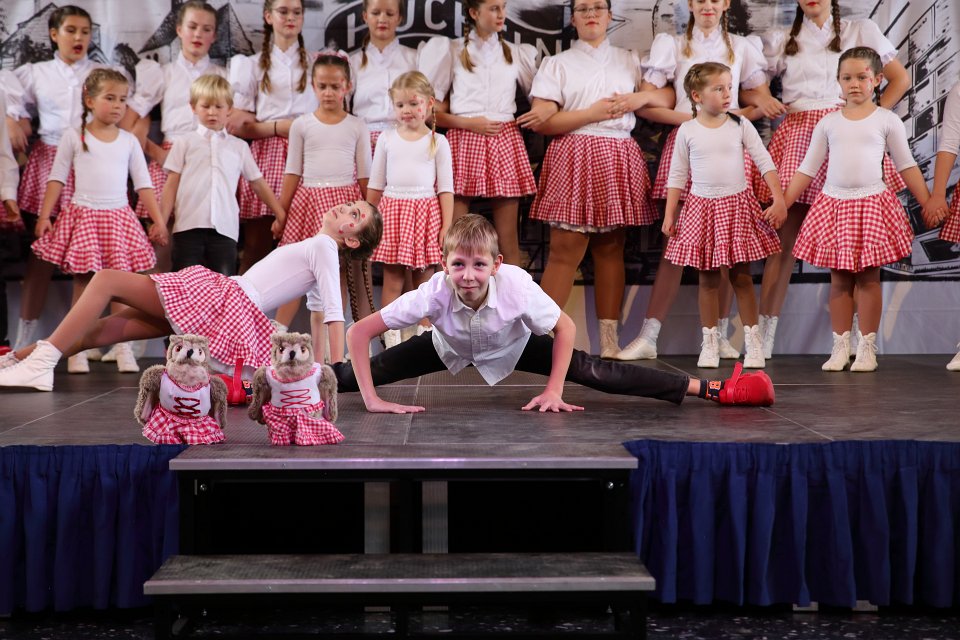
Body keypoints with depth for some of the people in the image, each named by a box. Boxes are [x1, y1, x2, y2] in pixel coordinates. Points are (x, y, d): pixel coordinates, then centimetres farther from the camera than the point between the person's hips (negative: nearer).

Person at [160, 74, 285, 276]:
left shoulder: (239, 146, 16)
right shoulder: (185, 142, 12)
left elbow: (258, 184, 19)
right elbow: (171, 185, 8)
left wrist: (281, 216, 15)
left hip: (225, 228, 1)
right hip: (188, 226, -1)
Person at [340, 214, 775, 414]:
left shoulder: (517, 287, -39)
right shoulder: (435, 292, -38)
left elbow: (565, 328, -21)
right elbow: (359, 333, -33)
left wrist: (553, 390, -23)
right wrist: (371, 399, -36)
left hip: (513, 347, -1)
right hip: (447, 347, 1)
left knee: (592, 372, -13)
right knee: (378, 369, -4)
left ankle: (713, 390, -15)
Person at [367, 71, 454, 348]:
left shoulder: (437, 142, 3)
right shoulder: (387, 139, 7)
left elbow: (445, 187, 2)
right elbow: (375, 184, 12)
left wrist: (446, 227, -5)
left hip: (426, 212, -1)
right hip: (393, 209, 1)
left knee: (425, 279, 3)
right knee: (392, 280, 0)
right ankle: (391, 337, 4)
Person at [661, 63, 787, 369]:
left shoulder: (740, 125, -1)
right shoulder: (687, 131, 0)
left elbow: (765, 162, 0)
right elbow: (677, 175, 4)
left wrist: (779, 199, -8)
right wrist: (669, 214, 0)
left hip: (737, 205, 0)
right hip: (701, 207, 0)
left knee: (742, 276, 3)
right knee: (708, 278, 6)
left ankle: (753, 341, 10)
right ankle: (710, 343, 13)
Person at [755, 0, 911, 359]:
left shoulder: (861, 31, 13)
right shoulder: (780, 41, 16)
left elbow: (900, 79, 12)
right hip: (798, 136, 0)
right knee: (785, 238, -6)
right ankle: (764, 340, -6)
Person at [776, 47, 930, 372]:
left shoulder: (887, 120, 2)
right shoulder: (829, 122, 7)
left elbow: (907, 166, 6)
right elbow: (807, 168, 10)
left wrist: (928, 203, 2)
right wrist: (781, 205, 6)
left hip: (872, 204, -2)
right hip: (834, 204, 2)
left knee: (868, 277, 1)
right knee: (839, 279, 5)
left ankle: (867, 347, 8)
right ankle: (840, 347, 10)